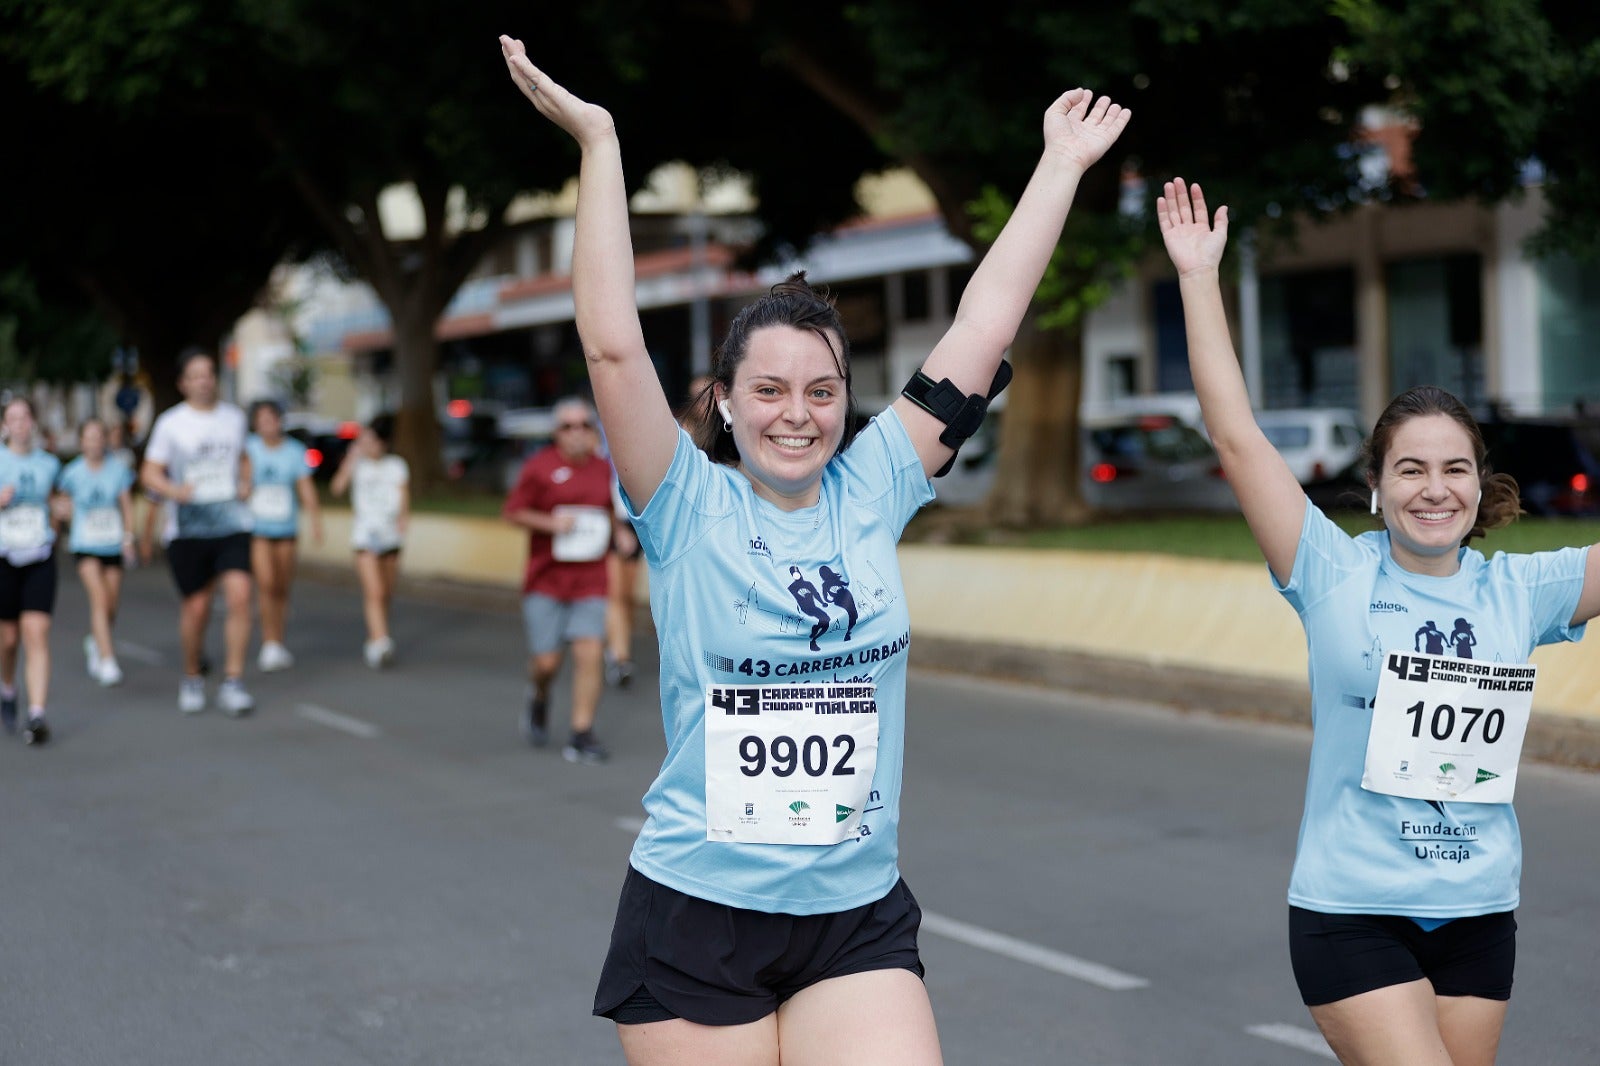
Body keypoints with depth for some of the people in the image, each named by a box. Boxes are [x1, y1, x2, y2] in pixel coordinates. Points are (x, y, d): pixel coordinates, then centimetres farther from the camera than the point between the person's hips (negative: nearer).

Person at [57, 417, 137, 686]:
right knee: (99, 598, -17)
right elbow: (65, 502, 14)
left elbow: (127, 505, 0)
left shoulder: (119, 469, -3)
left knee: (111, 606, 7)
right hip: (85, 545, -2)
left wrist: (128, 537, -8)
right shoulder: (73, 473, -4)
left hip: (113, 545, 2)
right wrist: (66, 533, 18)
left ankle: (95, 643, 37)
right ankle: (107, 660, -20)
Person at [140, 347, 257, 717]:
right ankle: (192, 677, 25)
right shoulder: (170, 423, -1)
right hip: (187, 529, -2)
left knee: (239, 594, -15)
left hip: (232, 524, 2)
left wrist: (245, 484, 6)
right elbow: (150, 472, 1)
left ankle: (232, 682, -11)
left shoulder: (234, 417, 10)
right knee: (196, 606, 2)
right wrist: (174, 491, -19)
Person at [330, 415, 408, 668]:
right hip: (364, 535, -3)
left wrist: (403, 518, -15)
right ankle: (380, 643, -23)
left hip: (390, 536, 3)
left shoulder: (397, 466, 7)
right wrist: (353, 455, -14)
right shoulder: (357, 464, 0)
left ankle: (374, 643, 28)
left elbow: (405, 502, 7)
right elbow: (337, 487, -18)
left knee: (386, 594, 11)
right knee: (374, 592, -16)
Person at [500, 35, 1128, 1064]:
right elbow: (614, 344, -16)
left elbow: (982, 333, 4)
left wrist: (1062, 164, 7)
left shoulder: (873, 493, 3)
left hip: (857, 921, 2)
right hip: (695, 916, -2)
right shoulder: (689, 508, -4)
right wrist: (599, 144, -15)